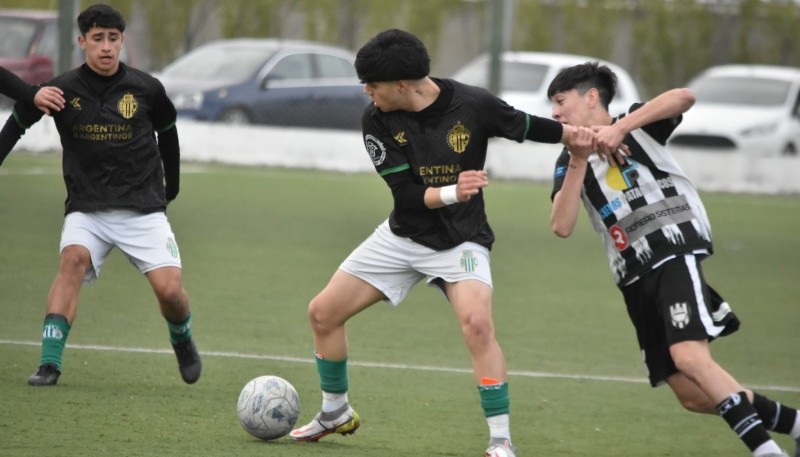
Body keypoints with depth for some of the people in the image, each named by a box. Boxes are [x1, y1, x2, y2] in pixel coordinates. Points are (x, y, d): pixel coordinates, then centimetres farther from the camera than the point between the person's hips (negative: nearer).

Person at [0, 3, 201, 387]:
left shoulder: (146, 89, -2)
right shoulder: (64, 90, -5)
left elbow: (167, 133, 15)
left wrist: (171, 189, 23)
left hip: (142, 208, 0)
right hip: (87, 208, 0)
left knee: (169, 288, -13)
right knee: (73, 259, -29)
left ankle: (182, 341, 23)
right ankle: (49, 363, -32)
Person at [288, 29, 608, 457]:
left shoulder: (473, 105, -19)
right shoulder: (377, 120, -14)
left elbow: (528, 127, -3)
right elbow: (406, 195, -17)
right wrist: (451, 193, -35)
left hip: (460, 241, -4)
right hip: (402, 236, 4)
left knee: (477, 323, -30)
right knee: (323, 312, 5)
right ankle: (335, 413, 29)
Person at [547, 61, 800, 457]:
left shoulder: (636, 126, 4)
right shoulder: (569, 161, 14)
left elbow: (684, 97, -17)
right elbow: (562, 227, -2)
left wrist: (620, 128, -21)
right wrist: (579, 163, -9)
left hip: (676, 252, -6)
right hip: (635, 278, 6)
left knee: (689, 357, -29)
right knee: (694, 396, 1)